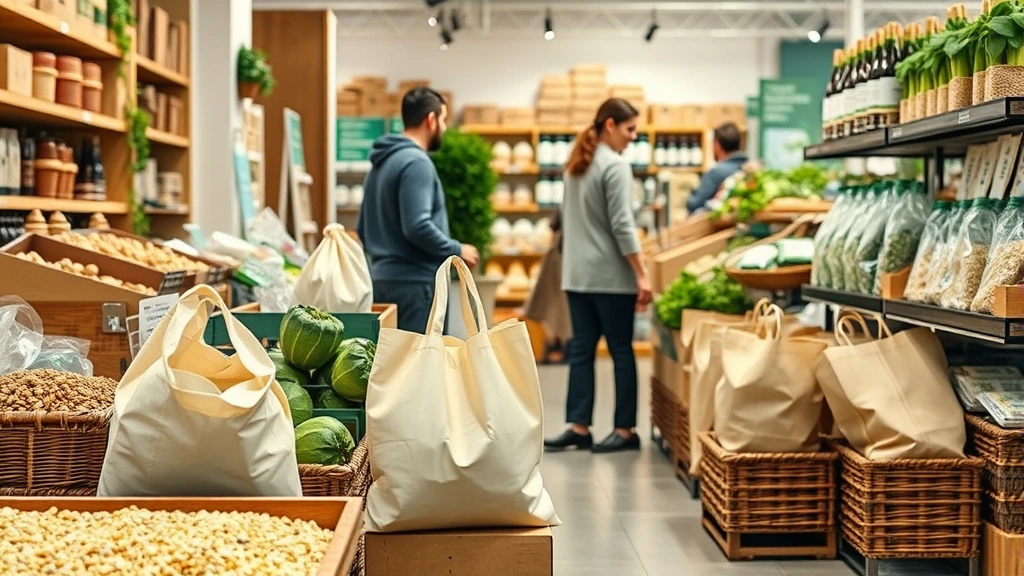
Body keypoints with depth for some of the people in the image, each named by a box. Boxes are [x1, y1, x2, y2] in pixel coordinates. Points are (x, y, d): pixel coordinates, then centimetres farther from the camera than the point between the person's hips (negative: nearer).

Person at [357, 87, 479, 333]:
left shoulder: (382, 162, 15)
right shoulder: (416, 162, -14)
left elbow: (363, 230, 20)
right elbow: (417, 226, -23)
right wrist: (457, 250, -10)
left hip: (383, 278, 10)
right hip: (414, 281, -10)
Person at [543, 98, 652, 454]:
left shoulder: (576, 164, 13)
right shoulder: (616, 166, -11)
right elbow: (622, 226, -16)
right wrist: (642, 275, -15)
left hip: (577, 274, 7)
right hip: (610, 275, -7)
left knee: (581, 349, 6)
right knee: (621, 351, 2)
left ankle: (579, 427, 7)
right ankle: (625, 429, 5)